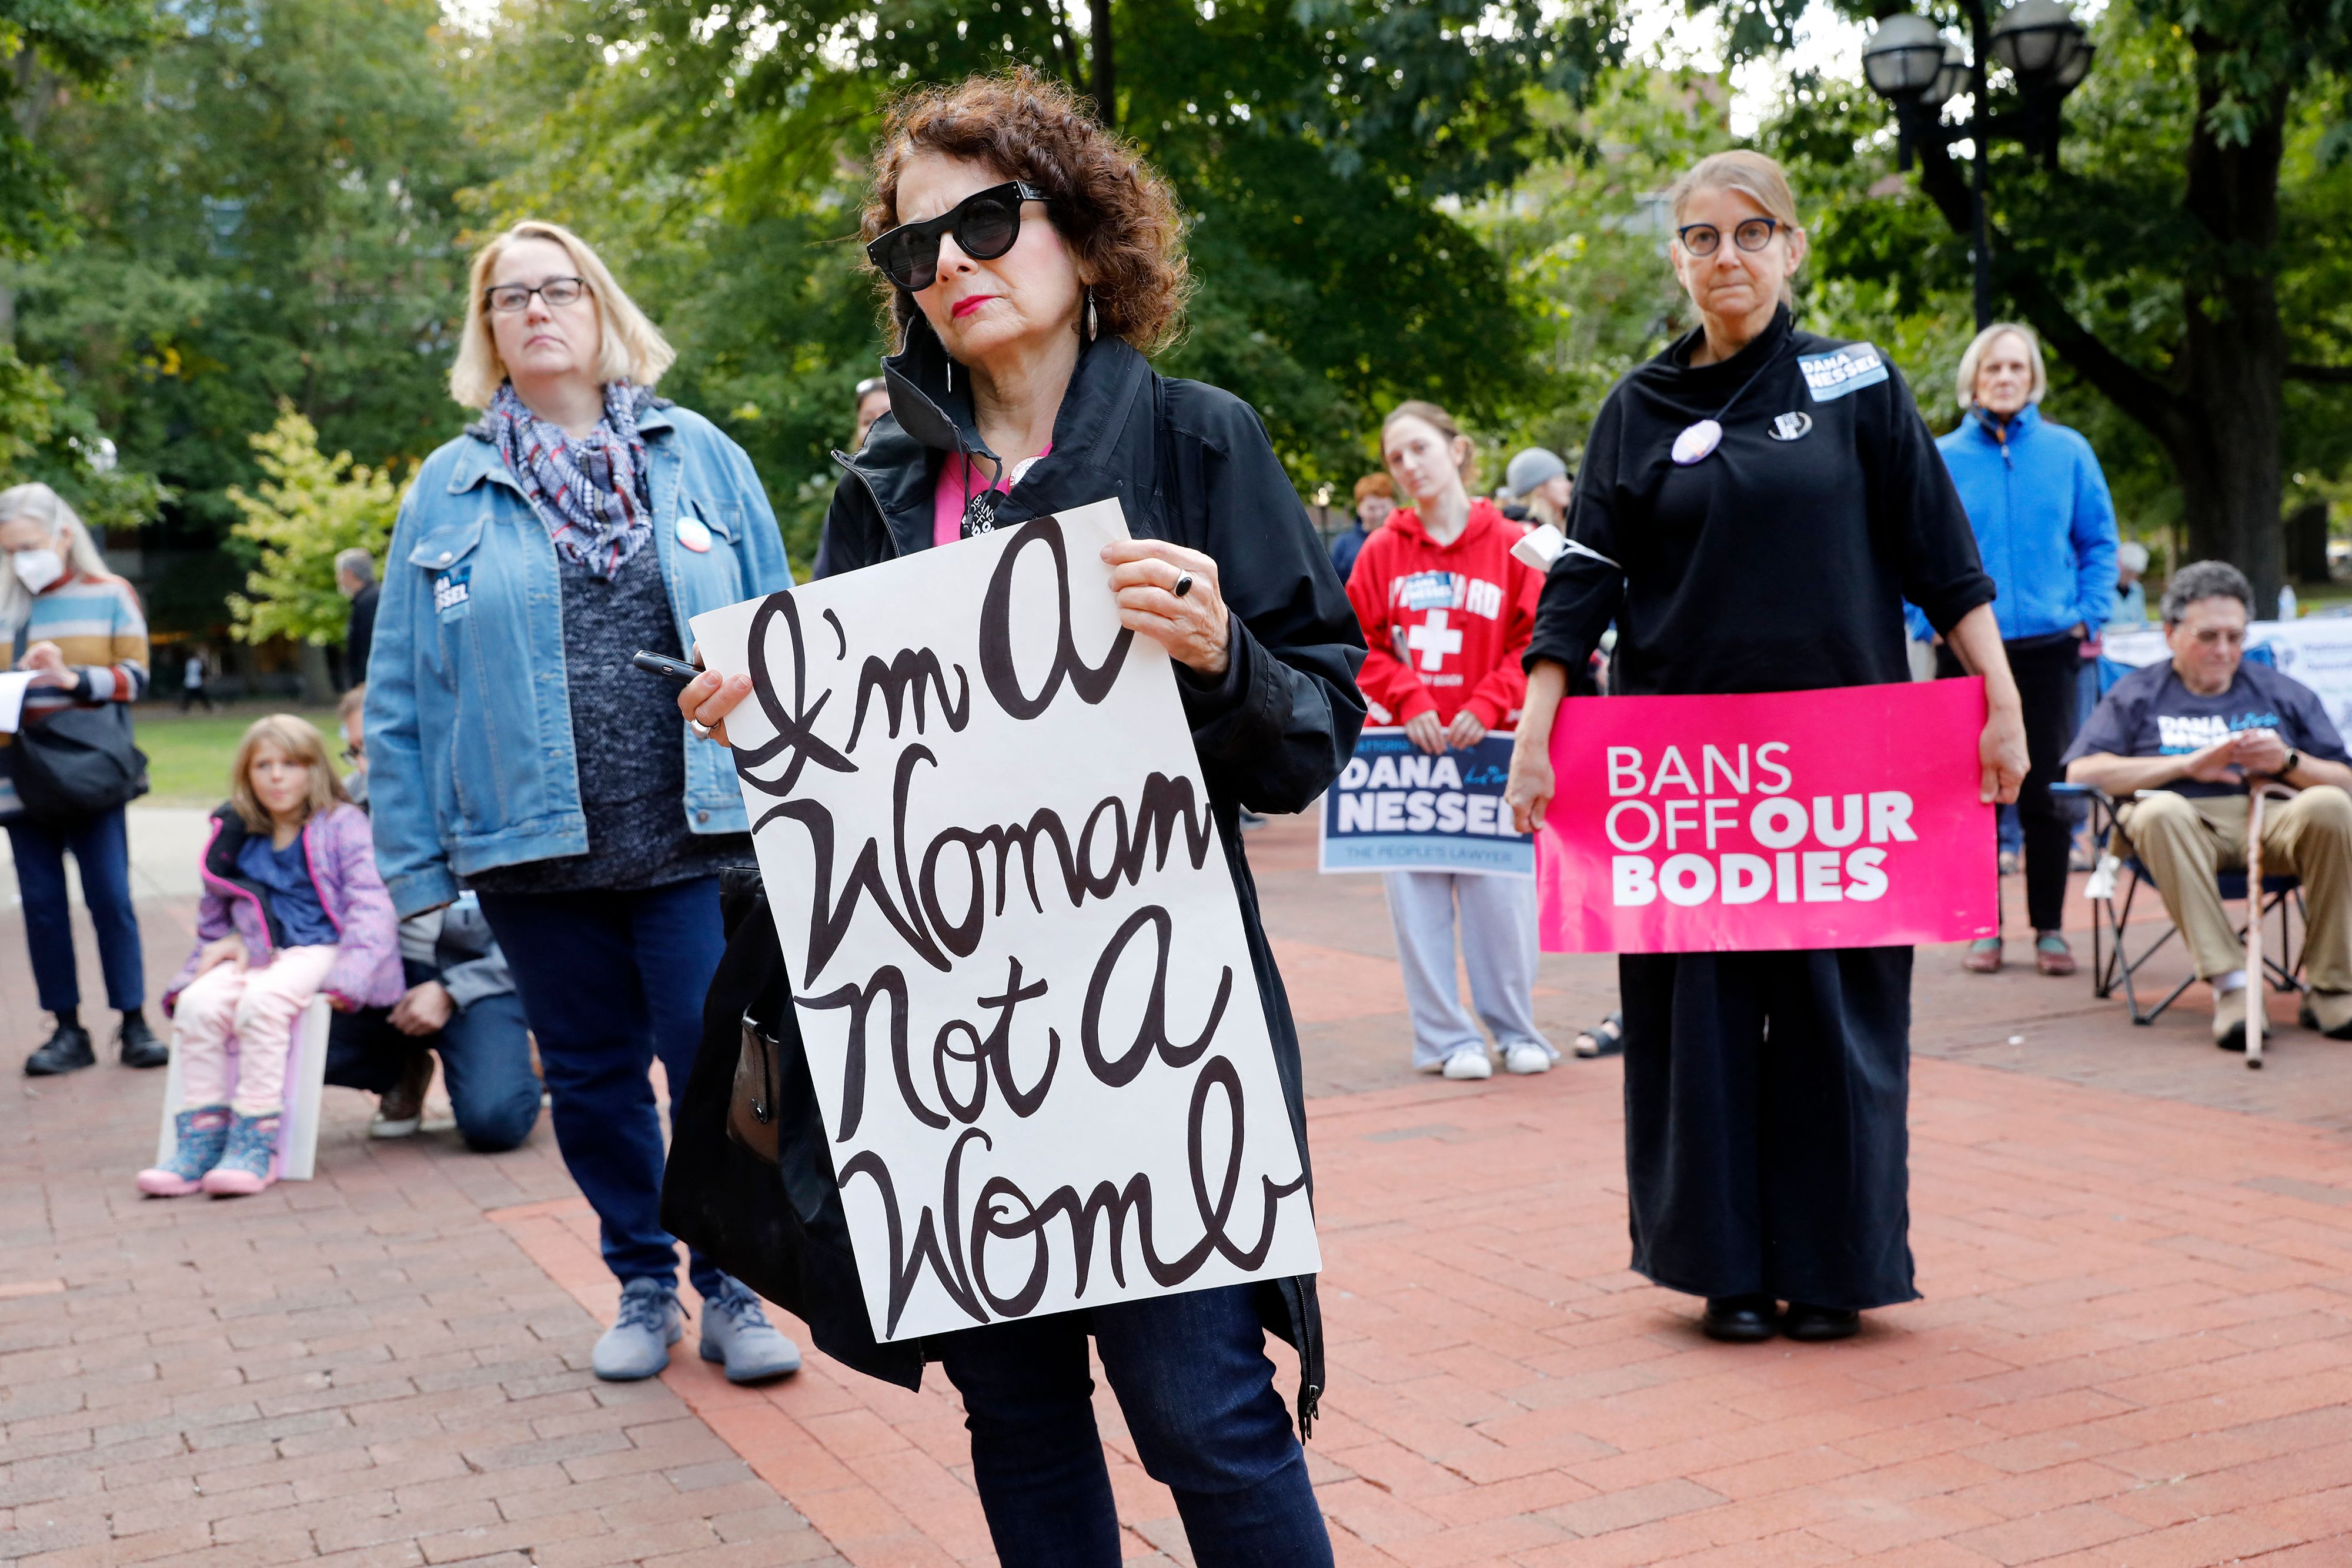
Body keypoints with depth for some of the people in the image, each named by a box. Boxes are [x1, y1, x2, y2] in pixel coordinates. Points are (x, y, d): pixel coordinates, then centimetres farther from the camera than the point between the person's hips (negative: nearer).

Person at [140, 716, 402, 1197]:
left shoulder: (342, 825, 3)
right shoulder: (237, 838, 16)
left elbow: (369, 904, -6)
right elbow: (214, 915, 26)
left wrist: (346, 977, -18)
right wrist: (226, 940, 3)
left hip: (318, 948, -5)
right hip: (256, 954, 5)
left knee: (261, 1001, -35)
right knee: (197, 1003, -26)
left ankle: (255, 1143, -30)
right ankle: (201, 1138, -21)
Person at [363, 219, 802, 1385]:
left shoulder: (699, 458, 6)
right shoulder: (446, 491, 8)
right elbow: (402, 690, 8)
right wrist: (415, 853, 3)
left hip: (698, 838, -1)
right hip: (534, 851, 2)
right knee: (593, 1080, 12)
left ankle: (732, 1289, 17)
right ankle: (643, 1285, 29)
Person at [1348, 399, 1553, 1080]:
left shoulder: (1511, 545, 1)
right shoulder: (1383, 551, 6)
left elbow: (1537, 644, 0)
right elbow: (1361, 645, 4)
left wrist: (1487, 705, -11)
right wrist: (1410, 700, -10)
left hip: (1486, 745, -1)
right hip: (1407, 745, 2)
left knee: (1500, 890, 1)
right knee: (1417, 894, 2)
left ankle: (1516, 1030, 18)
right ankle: (1446, 1038, 12)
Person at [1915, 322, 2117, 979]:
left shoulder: (2068, 452, 6)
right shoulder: (1940, 459, 3)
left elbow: (2099, 542, 10)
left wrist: (2091, 617, 0)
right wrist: (1932, 622, -4)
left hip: (2049, 647, 1)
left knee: (2047, 793, 4)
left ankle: (2049, 927, 14)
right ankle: (1983, 928, 12)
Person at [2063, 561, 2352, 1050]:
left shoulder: (2284, 694, 26)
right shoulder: (2137, 694, 20)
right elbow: (2082, 771, 2)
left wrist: (2289, 762, -3)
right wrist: (2187, 764, -4)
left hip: (2273, 822, 2)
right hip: (2191, 825, -2)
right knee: (2160, 812, -37)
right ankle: (2231, 982, -41)